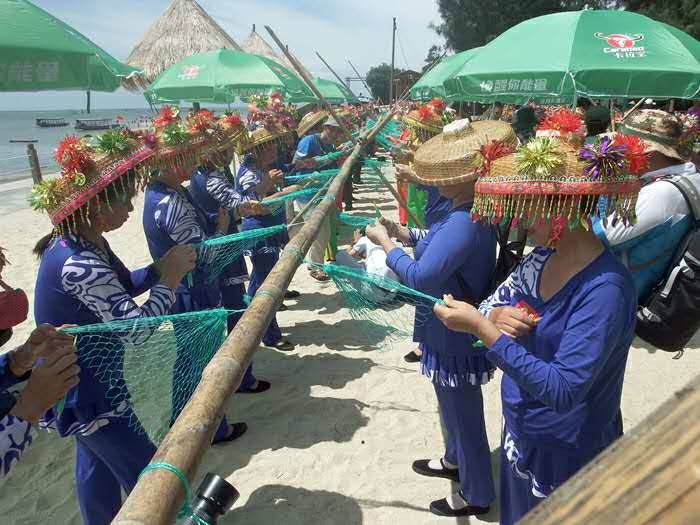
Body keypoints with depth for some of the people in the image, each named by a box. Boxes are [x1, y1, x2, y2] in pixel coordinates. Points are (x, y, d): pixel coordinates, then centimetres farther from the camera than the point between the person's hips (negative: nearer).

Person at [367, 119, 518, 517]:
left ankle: (476, 495, 33)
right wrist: (403, 233, -1)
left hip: (457, 333, -10)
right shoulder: (472, 210, 0)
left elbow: (420, 277, -35)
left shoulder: (465, 222, -33)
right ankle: (456, 460, 54)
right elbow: (441, 244, 13)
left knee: (463, 411, 10)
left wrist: (385, 243, -21)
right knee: (455, 405, 29)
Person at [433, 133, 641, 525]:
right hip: (521, 429, 7)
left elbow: (562, 390, -33)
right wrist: (498, 315, -22)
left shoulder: (605, 288, -29)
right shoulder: (543, 258, -6)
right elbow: (492, 304, 1)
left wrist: (482, 328, -34)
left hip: (568, 452, -7)